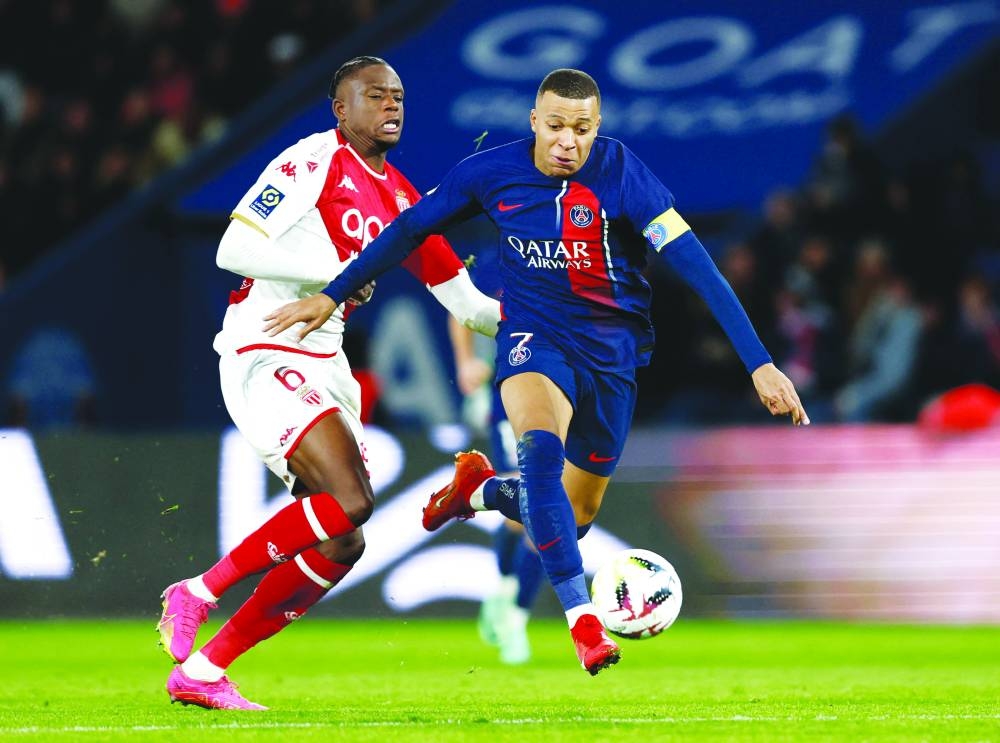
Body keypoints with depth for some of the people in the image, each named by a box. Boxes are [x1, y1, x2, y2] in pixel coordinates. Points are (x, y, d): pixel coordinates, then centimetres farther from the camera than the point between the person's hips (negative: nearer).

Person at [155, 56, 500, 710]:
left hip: (324, 367, 8)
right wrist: (332, 271, -18)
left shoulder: (400, 201, 16)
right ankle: (198, 593, -10)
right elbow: (234, 249, -14)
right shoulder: (314, 161, -7)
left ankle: (202, 670, 8)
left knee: (342, 544, 2)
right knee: (349, 501, -24)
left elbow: (465, 302, 20)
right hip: (266, 355, -8)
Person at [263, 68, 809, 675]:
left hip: (612, 350, 1)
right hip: (534, 336, -1)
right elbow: (411, 229, 4)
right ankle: (583, 618, -32)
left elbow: (698, 267, -25)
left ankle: (482, 490, 42)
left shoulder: (621, 174, -20)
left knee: (573, 518, 9)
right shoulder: (493, 172, -11)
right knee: (542, 450, -33)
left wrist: (759, 363, -31)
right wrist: (332, 296, 6)